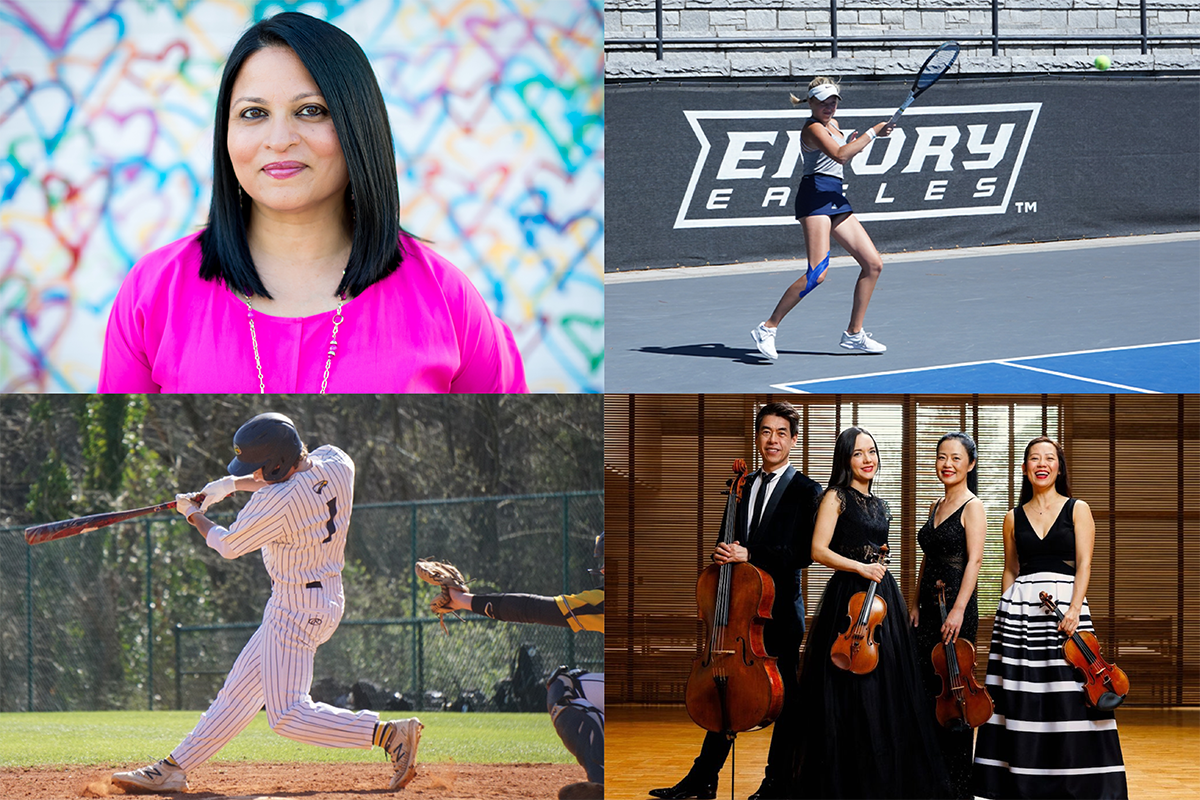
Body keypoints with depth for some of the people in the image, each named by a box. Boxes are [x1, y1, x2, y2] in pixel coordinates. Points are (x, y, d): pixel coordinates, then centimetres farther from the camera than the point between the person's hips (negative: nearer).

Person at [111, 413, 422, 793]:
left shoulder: (278, 504, -27)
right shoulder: (336, 463, -5)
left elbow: (228, 545, -8)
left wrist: (194, 515, 11)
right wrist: (232, 485, 16)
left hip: (298, 608, -10)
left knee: (287, 715, -10)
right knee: (240, 690, 14)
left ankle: (390, 734, -11)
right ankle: (172, 769, 22)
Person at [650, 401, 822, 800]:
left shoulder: (806, 491, -5)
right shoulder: (742, 486, 14)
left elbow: (805, 552, -14)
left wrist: (750, 554, -20)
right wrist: (723, 554, 1)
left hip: (780, 610, -6)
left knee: (786, 699, 3)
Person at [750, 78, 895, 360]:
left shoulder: (833, 124, 19)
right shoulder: (813, 128, -9)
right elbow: (840, 155, -24)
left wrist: (854, 141, 14)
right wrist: (872, 133, -16)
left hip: (836, 199, 10)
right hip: (815, 196, -10)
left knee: (873, 264, 6)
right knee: (817, 273, -21)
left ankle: (854, 334, 13)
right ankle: (767, 329, -15)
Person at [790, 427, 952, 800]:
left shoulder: (879, 506, 18)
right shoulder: (837, 498, -2)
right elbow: (819, 551, -11)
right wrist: (860, 567, -17)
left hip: (883, 596, 7)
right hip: (848, 598, -7)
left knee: (890, 686, 4)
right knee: (853, 691, -7)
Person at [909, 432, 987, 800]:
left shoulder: (973, 507, -6)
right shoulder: (935, 507, 17)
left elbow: (974, 560, -14)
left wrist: (958, 610, -22)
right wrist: (915, 605, 13)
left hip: (956, 607, -8)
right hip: (929, 606, 8)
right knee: (925, 691, 6)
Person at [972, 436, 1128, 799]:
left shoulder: (1078, 510, 6)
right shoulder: (1014, 517, 13)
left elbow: (1084, 564, -2)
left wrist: (1074, 609, -15)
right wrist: (1006, 610, 7)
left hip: (1065, 604, -2)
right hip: (1019, 608, 2)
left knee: (1069, 698, -7)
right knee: (1020, 700, -2)